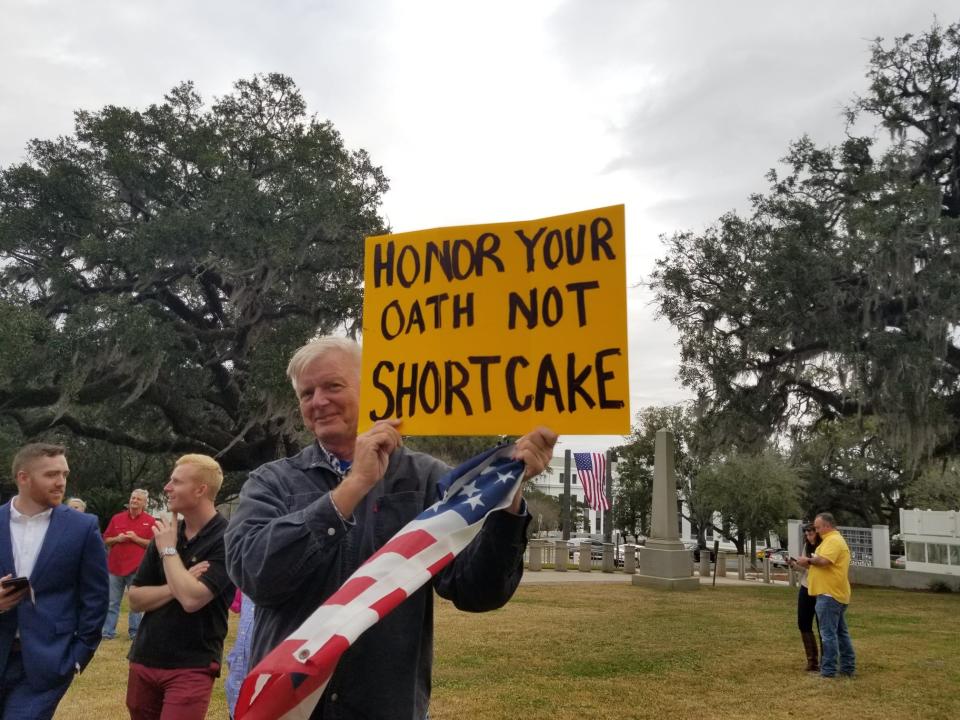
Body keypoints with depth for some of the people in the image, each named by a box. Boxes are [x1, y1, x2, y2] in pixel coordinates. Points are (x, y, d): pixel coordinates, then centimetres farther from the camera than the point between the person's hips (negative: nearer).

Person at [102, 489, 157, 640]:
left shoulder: (150, 521, 1)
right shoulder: (117, 518, 10)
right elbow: (106, 540, 13)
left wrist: (136, 538, -14)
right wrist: (117, 539, -8)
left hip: (136, 568, -3)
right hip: (115, 566, 3)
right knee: (112, 603, 7)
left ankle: (135, 632, 13)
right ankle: (108, 632, 13)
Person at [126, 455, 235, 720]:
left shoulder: (226, 539, -15)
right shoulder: (165, 534, 4)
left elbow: (191, 599, -24)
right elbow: (135, 599, 4)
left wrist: (169, 550, -12)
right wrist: (175, 586, -13)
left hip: (191, 666, -6)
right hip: (144, 659, 6)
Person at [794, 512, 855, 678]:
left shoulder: (833, 540, -13)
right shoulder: (835, 540, 22)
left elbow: (823, 561, -27)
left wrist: (808, 561, -11)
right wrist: (810, 564, 7)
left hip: (829, 594, -11)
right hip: (836, 594, 11)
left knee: (828, 633, -8)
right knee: (841, 632, 15)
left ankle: (828, 670, -6)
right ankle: (848, 667, 20)